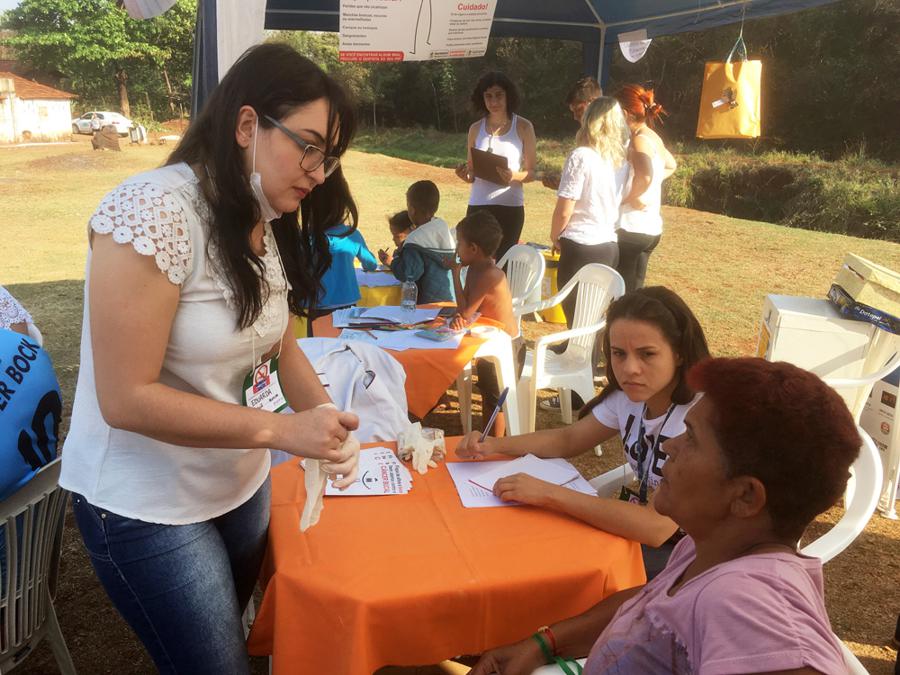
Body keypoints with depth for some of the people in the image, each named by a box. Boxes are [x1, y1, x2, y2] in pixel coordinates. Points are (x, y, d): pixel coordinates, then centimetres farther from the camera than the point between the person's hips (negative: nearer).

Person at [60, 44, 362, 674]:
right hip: (146, 507, -7)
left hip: (242, 485, 7)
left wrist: (326, 420, -13)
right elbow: (126, 399, -26)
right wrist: (284, 431, -27)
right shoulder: (154, 212, -26)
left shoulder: (269, 223, -1)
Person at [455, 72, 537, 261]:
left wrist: (514, 176, -20)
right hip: (478, 205, 2)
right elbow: (471, 173, 14)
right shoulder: (475, 129, 8)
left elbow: (531, 172, 1)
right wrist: (465, 175, -10)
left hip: (510, 206, -2)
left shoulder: (523, 127, 1)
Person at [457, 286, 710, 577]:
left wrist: (548, 493, -34)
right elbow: (569, 438, 7)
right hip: (639, 527, 6)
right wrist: (494, 445, -9)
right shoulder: (630, 395, -6)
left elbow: (656, 527, -35)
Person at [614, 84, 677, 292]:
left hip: (631, 228, -9)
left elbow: (644, 177, -32)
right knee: (635, 290, 15)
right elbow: (671, 165, 32)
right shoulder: (654, 138, 12)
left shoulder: (639, 140, -14)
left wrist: (627, 197, -17)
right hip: (651, 228, 9)